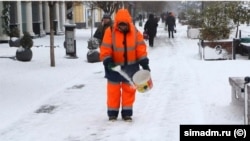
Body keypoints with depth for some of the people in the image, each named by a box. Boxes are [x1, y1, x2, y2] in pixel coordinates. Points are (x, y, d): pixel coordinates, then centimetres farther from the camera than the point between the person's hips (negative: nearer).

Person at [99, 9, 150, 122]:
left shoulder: (135, 32, -6)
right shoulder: (110, 32, -13)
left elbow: (141, 48, -4)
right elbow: (105, 48, -12)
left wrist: (144, 63, -9)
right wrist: (107, 61, -24)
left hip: (130, 66, 2)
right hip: (114, 66, -2)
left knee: (129, 89, 7)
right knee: (113, 90, 6)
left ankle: (127, 112, 17)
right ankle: (112, 113, 17)